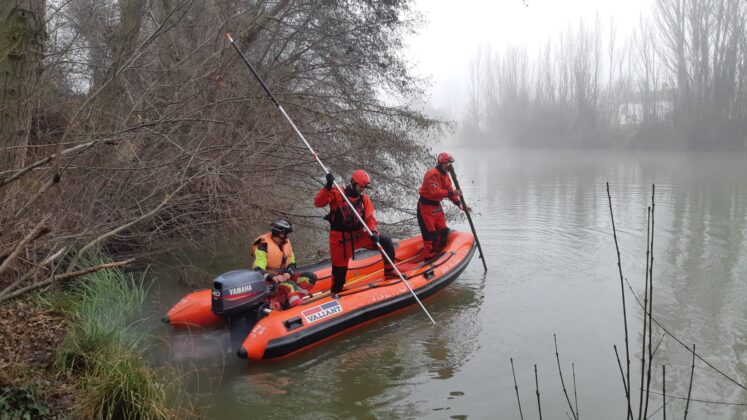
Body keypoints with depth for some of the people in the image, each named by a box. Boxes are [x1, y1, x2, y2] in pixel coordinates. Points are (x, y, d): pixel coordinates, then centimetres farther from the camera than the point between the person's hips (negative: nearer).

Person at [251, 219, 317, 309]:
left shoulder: (286, 243, 6)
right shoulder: (264, 246, -16)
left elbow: (292, 263, 10)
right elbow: (258, 270, -24)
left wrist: (288, 273, -14)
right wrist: (272, 277, -42)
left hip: (283, 276, 8)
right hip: (267, 280, -8)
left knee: (311, 277, -7)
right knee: (289, 285, -35)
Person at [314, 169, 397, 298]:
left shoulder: (365, 199, 3)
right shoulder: (337, 194, -10)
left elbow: (370, 218, -4)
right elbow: (318, 202, -22)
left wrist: (373, 232, -23)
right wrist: (327, 187, -34)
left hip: (359, 235, 4)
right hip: (340, 239, -4)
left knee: (386, 242, -4)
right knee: (340, 269, 4)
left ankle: (389, 271, 9)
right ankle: (335, 292, 30)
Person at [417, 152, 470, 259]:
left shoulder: (445, 175, 8)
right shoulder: (432, 174, -23)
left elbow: (450, 191, 6)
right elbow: (435, 192, -33)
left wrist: (460, 204, -5)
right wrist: (451, 193, -37)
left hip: (436, 206, 9)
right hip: (426, 206, -9)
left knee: (443, 231, 12)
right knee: (430, 233, -7)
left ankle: (438, 253, 26)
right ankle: (429, 257, 2)